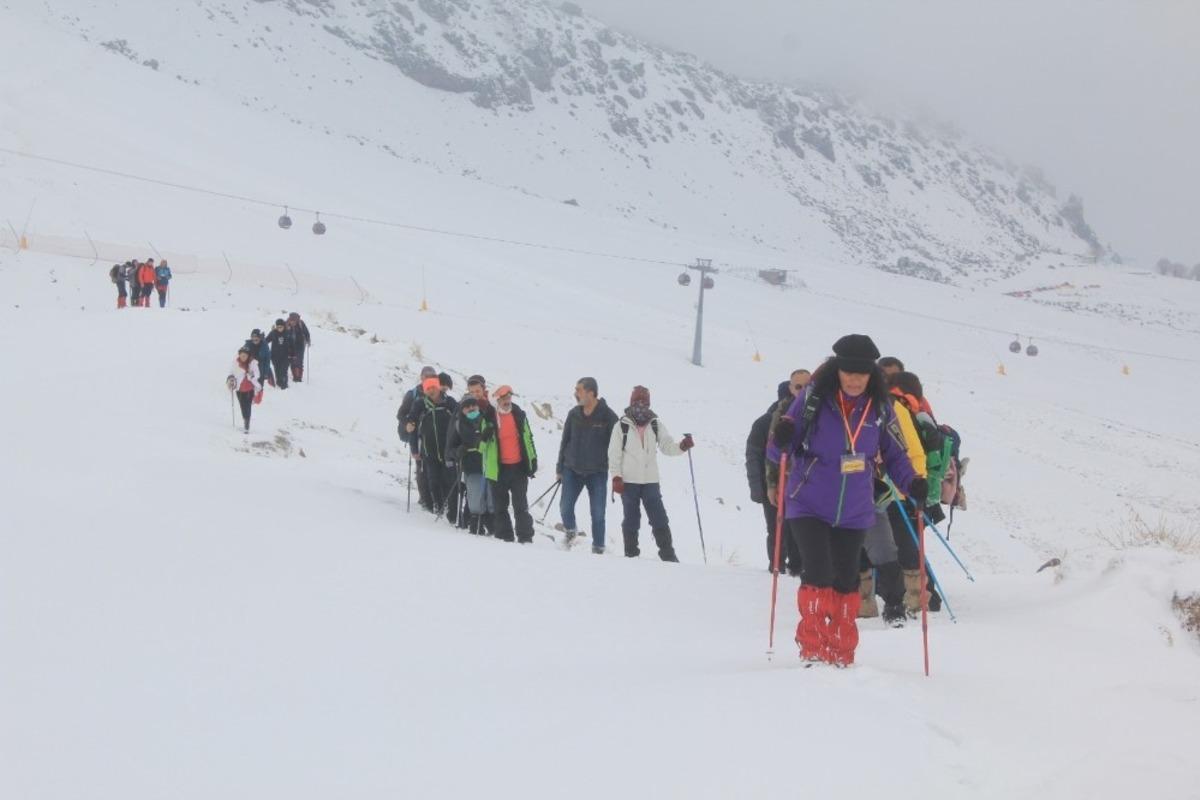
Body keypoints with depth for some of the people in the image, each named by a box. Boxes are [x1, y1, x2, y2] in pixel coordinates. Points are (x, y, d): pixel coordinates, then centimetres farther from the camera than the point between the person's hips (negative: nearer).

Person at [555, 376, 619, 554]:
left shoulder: (608, 416, -7)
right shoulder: (573, 414, 3)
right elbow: (565, 441, 11)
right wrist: (560, 467, 10)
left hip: (598, 472, -3)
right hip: (573, 470, 3)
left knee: (598, 513, 1)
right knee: (565, 507, -3)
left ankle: (598, 547, 13)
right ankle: (570, 531, 25)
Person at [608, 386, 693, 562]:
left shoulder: (656, 425, 7)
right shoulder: (622, 425, -1)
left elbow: (667, 446, 5)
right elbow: (614, 453, -2)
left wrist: (682, 446, -15)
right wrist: (616, 477, -9)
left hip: (651, 481, 2)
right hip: (629, 481, -2)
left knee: (659, 519, -1)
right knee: (631, 520, 5)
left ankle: (668, 554, 3)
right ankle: (631, 554, 14)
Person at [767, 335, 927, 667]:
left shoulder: (879, 407, -4)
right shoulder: (813, 399, -12)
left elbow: (893, 453, 8)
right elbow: (778, 452, -8)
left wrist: (912, 483, -9)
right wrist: (781, 438, -31)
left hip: (854, 512, 3)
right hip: (809, 506, -3)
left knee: (846, 582, 10)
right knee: (819, 576, -14)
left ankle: (841, 654, 24)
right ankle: (813, 649, 0)